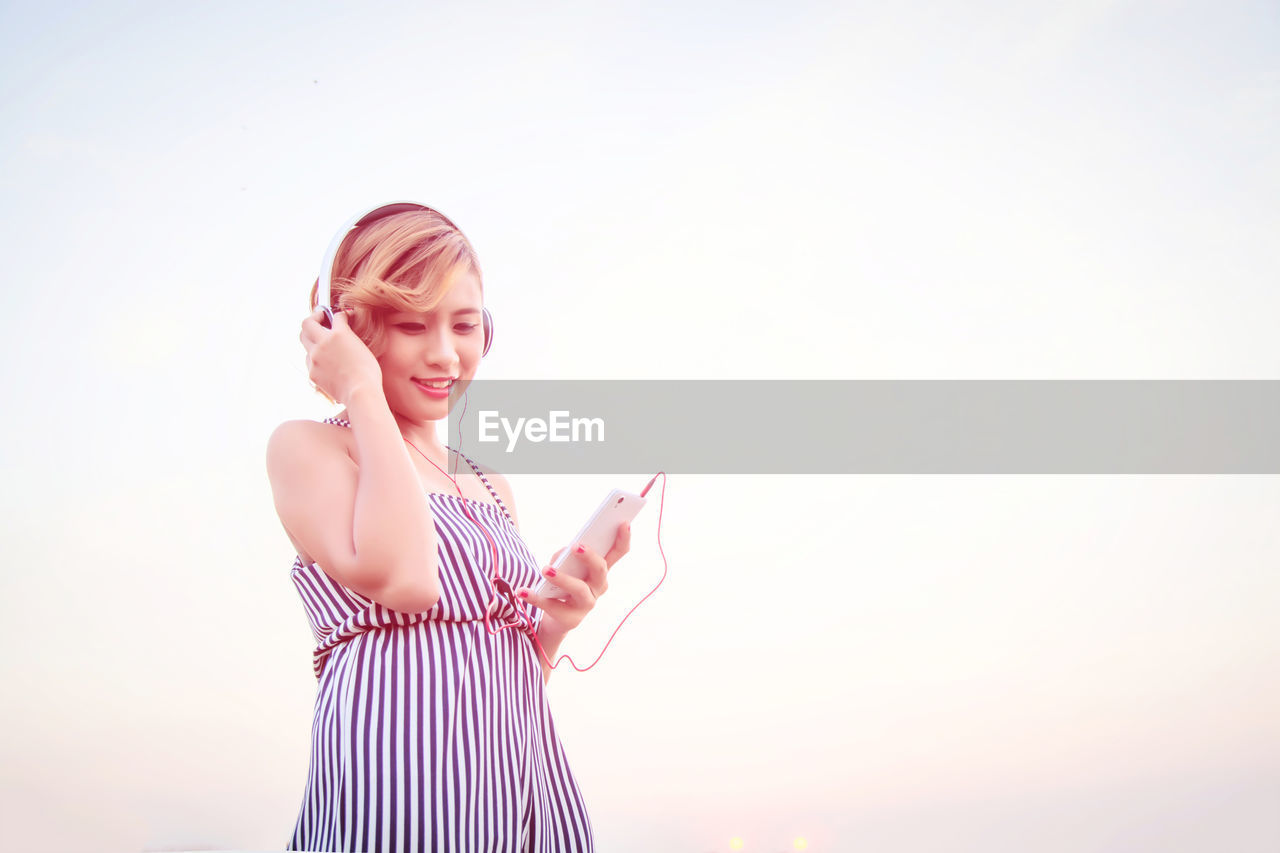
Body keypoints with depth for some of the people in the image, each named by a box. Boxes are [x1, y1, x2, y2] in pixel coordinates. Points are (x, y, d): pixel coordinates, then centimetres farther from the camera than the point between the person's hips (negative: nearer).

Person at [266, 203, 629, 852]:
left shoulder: (488, 483, 15)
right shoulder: (306, 447, -2)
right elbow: (400, 578, -22)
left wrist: (556, 623, -3)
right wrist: (363, 392, -12)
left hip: (522, 775, 6)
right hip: (397, 782, -6)